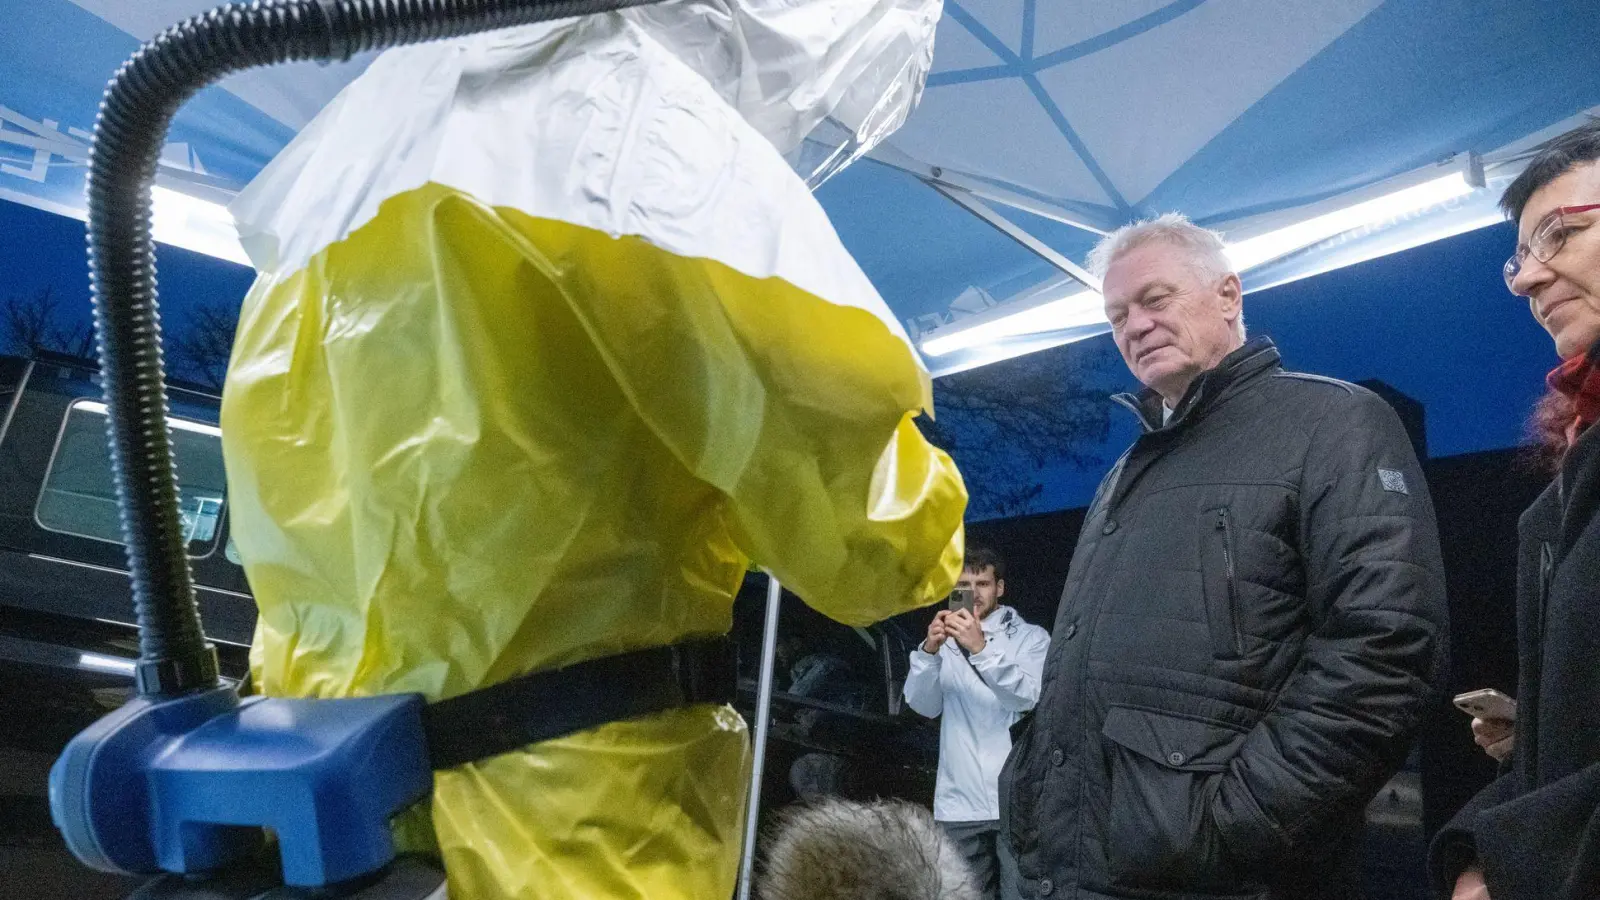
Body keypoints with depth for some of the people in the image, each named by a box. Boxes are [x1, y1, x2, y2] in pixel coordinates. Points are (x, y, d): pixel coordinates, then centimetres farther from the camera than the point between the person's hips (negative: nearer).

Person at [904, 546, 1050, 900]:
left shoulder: (1031, 637, 6)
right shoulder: (947, 643, 14)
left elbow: (1034, 698, -12)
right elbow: (923, 705, 0)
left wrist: (982, 649, -26)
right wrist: (929, 651, -18)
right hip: (960, 803, 2)